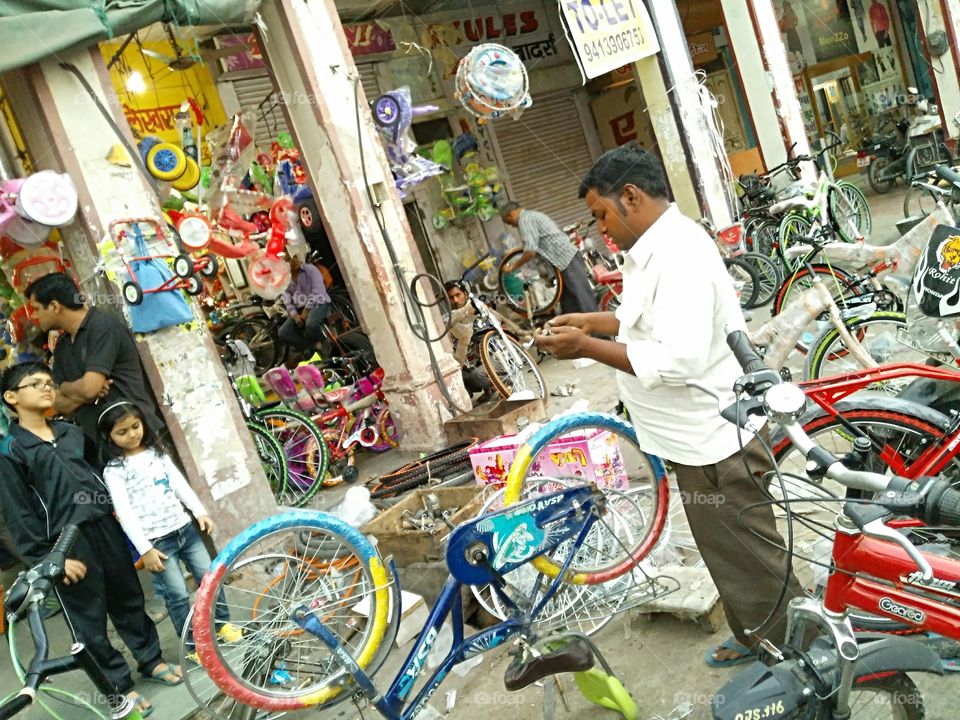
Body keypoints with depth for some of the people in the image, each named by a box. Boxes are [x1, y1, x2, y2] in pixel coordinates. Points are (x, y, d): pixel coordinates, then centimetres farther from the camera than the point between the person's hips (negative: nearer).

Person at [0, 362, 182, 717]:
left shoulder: (72, 432, 9)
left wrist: (116, 510, 17)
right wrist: (46, 558, -14)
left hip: (105, 526, 5)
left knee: (128, 599, 16)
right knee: (88, 620, 6)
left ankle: (151, 660, 33)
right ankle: (118, 686, 19)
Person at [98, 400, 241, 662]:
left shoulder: (156, 452, 8)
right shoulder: (113, 470, -8)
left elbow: (179, 483, 10)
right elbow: (124, 512, -12)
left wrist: (200, 512, 2)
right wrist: (144, 549, -16)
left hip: (185, 528, 5)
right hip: (156, 540, -5)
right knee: (178, 596, -2)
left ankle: (223, 624, 30)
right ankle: (194, 645, 14)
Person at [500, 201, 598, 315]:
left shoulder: (524, 220, -10)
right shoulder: (532, 215, 22)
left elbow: (530, 252, -19)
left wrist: (513, 266, -7)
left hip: (566, 259, -11)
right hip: (568, 256, 11)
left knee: (583, 299, -8)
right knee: (568, 305, 12)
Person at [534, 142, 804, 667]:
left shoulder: (678, 254, -25)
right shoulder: (660, 246, 9)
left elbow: (679, 360, -33)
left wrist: (586, 347, -27)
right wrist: (590, 321, 8)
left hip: (713, 443, -11)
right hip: (703, 437, 11)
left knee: (752, 563, 7)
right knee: (730, 554, 25)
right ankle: (755, 639, 43)